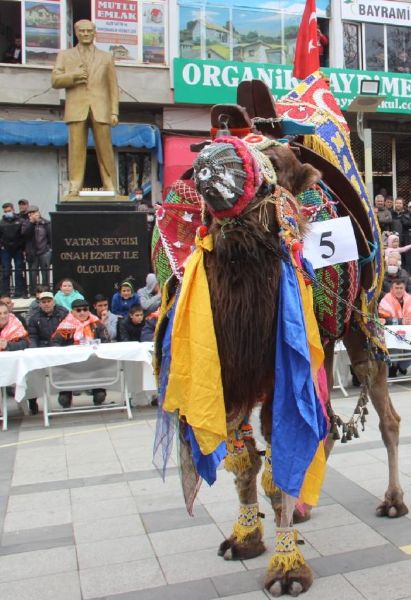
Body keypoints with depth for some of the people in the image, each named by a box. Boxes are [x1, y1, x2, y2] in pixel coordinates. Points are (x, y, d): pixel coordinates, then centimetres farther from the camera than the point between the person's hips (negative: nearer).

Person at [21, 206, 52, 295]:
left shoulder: (45, 223, 1)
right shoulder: (26, 223, 4)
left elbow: (51, 236, 3)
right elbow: (24, 233, -14)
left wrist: (51, 248, -1)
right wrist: (31, 222, -17)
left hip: (45, 252, -1)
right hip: (32, 253, 1)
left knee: (45, 273, 5)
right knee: (32, 273, 6)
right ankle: (33, 293, 15)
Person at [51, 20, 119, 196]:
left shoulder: (106, 57, 19)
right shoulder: (64, 55, 19)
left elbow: (113, 87, 11)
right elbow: (55, 81, 9)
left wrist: (114, 112, 0)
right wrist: (73, 76, -10)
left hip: (100, 109, 0)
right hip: (76, 109, 0)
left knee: (105, 149, -5)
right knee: (76, 148, -7)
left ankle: (110, 186, -3)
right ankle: (75, 186, -7)